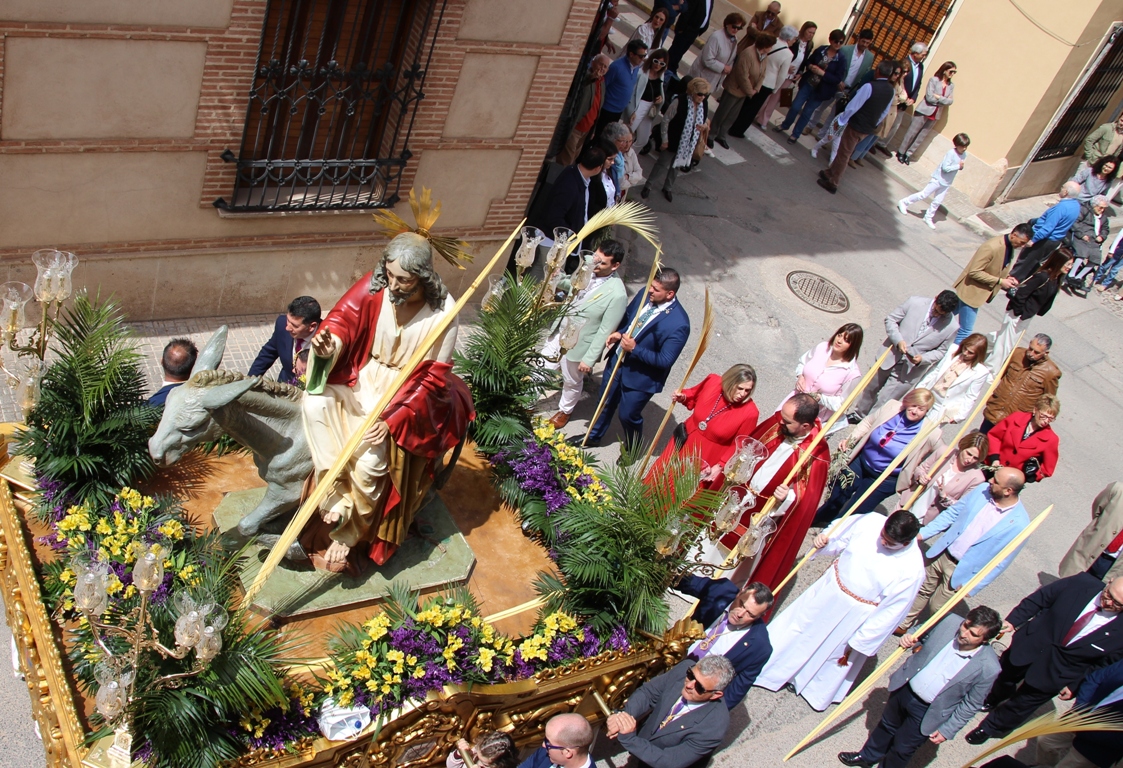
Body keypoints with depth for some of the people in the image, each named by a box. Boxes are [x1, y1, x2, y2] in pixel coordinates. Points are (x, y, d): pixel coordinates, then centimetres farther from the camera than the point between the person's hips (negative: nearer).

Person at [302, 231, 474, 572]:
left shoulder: (441, 314, -19)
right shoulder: (374, 286, -11)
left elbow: (432, 379, -16)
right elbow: (343, 318, -11)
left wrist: (391, 420, -24)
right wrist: (328, 346, -36)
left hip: (406, 395, -4)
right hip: (362, 379, 4)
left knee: (370, 457, -24)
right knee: (315, 403, -23)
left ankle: (347, 535, 1)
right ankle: (338, 503, -17)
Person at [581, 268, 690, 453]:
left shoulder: (678, 324, -30)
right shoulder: (644, 295, -10)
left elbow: (665, 361, -25)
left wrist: (635, 349, -28)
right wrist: (618, 333, -10)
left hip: (640, 377, -6)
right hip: (617, 360, 6)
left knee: (628, 415, 14)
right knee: (605, 403, 26)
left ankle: (630, 452, 45)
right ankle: (594, 437, 53)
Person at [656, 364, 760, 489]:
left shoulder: (750, 412, -27)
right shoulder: (712, 381, -19)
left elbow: (739, 445, -14)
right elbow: (694, 396, 5)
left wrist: (720, 466, -17)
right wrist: (682, 397, -15)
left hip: (707, 460, -4)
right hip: (683, 444, 4)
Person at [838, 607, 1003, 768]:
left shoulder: (988, 667, -26)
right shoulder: (950, 622, -19)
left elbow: (971, 704, -12)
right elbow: (920, 634, 4)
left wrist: (947, 730, -8)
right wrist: (909, 638, -17)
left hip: (927, 712, -4)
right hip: (905, 688, 4)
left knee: (902, 749, 15)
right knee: (886, 726, 29)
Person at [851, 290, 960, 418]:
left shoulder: (951, 327, -13)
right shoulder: (915, 303, -13)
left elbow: (941, 350, -1)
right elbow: (890, 319, -5)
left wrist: (922, 359, -19)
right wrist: (898, 340, -19)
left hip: (909, 370, -2)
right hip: (890, 357, 2)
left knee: (884, 403, -2)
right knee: (871, 388, 22)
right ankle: (858, 415, 47)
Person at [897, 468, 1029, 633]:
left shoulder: (1019, 523, -22)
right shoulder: (982, 490, -10)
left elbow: (1001, 561, -13)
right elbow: (952, 513, 3)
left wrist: (971, 585, -10)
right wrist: (923, 533, -1)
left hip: (962, 571, -4)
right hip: (942, 553, 4)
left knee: (936, 607, 9)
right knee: (922, 590, 20)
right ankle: (901, 624, 40)